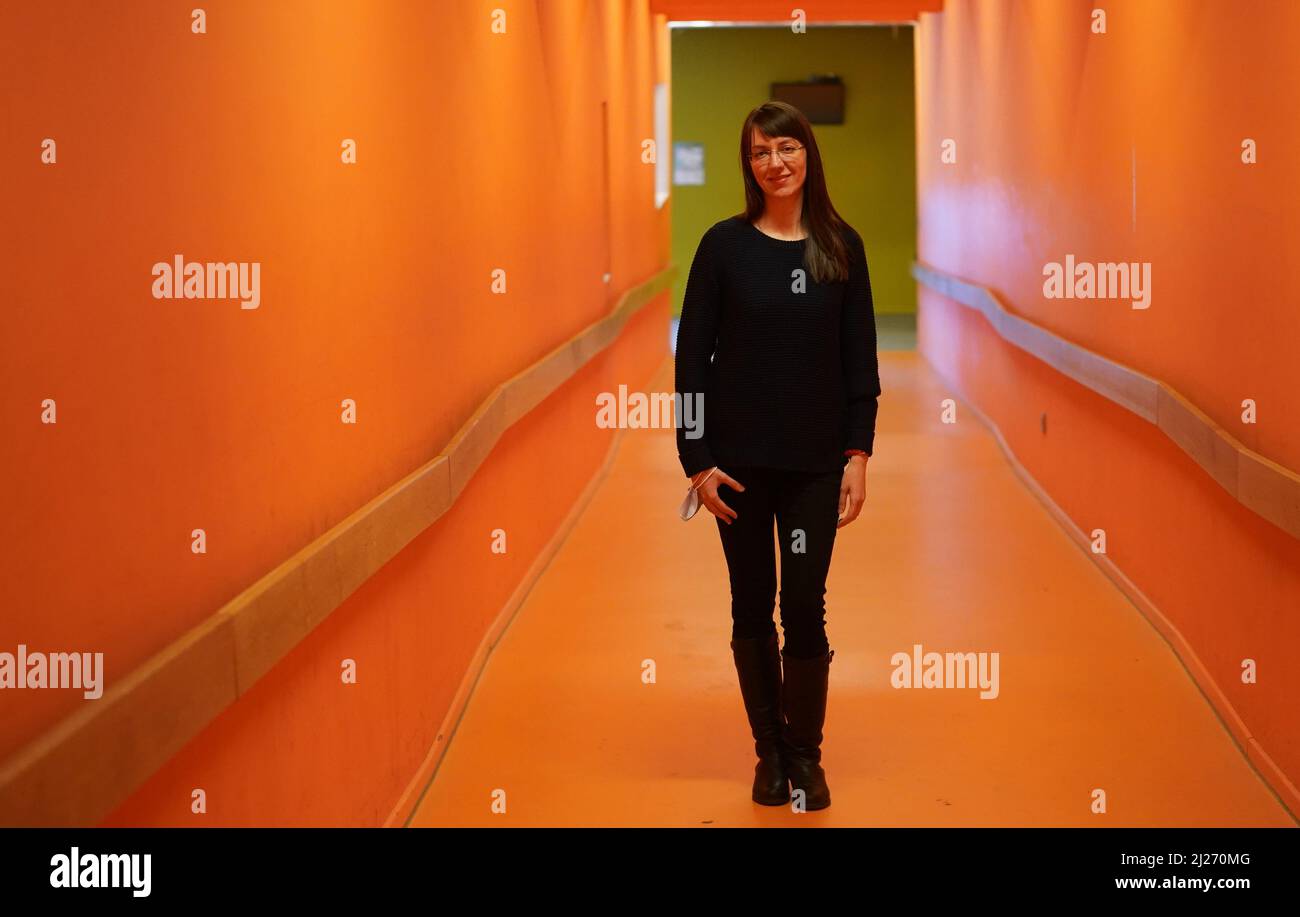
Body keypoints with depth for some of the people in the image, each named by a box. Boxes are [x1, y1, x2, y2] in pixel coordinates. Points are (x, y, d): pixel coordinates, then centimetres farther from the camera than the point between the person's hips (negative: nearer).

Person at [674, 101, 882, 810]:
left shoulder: (841, 246, 2)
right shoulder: (725, 244, -2)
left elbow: (860, 358, 4)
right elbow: (692, 355, -2)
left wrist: (858, 454, -3)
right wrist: (697, 459, -6)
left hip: (815, 459, 0)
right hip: (739, 458, 0)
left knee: (805, 607, -1)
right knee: (752, 606, 7)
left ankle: (806, 755, 13)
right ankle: (770, 751, 19)